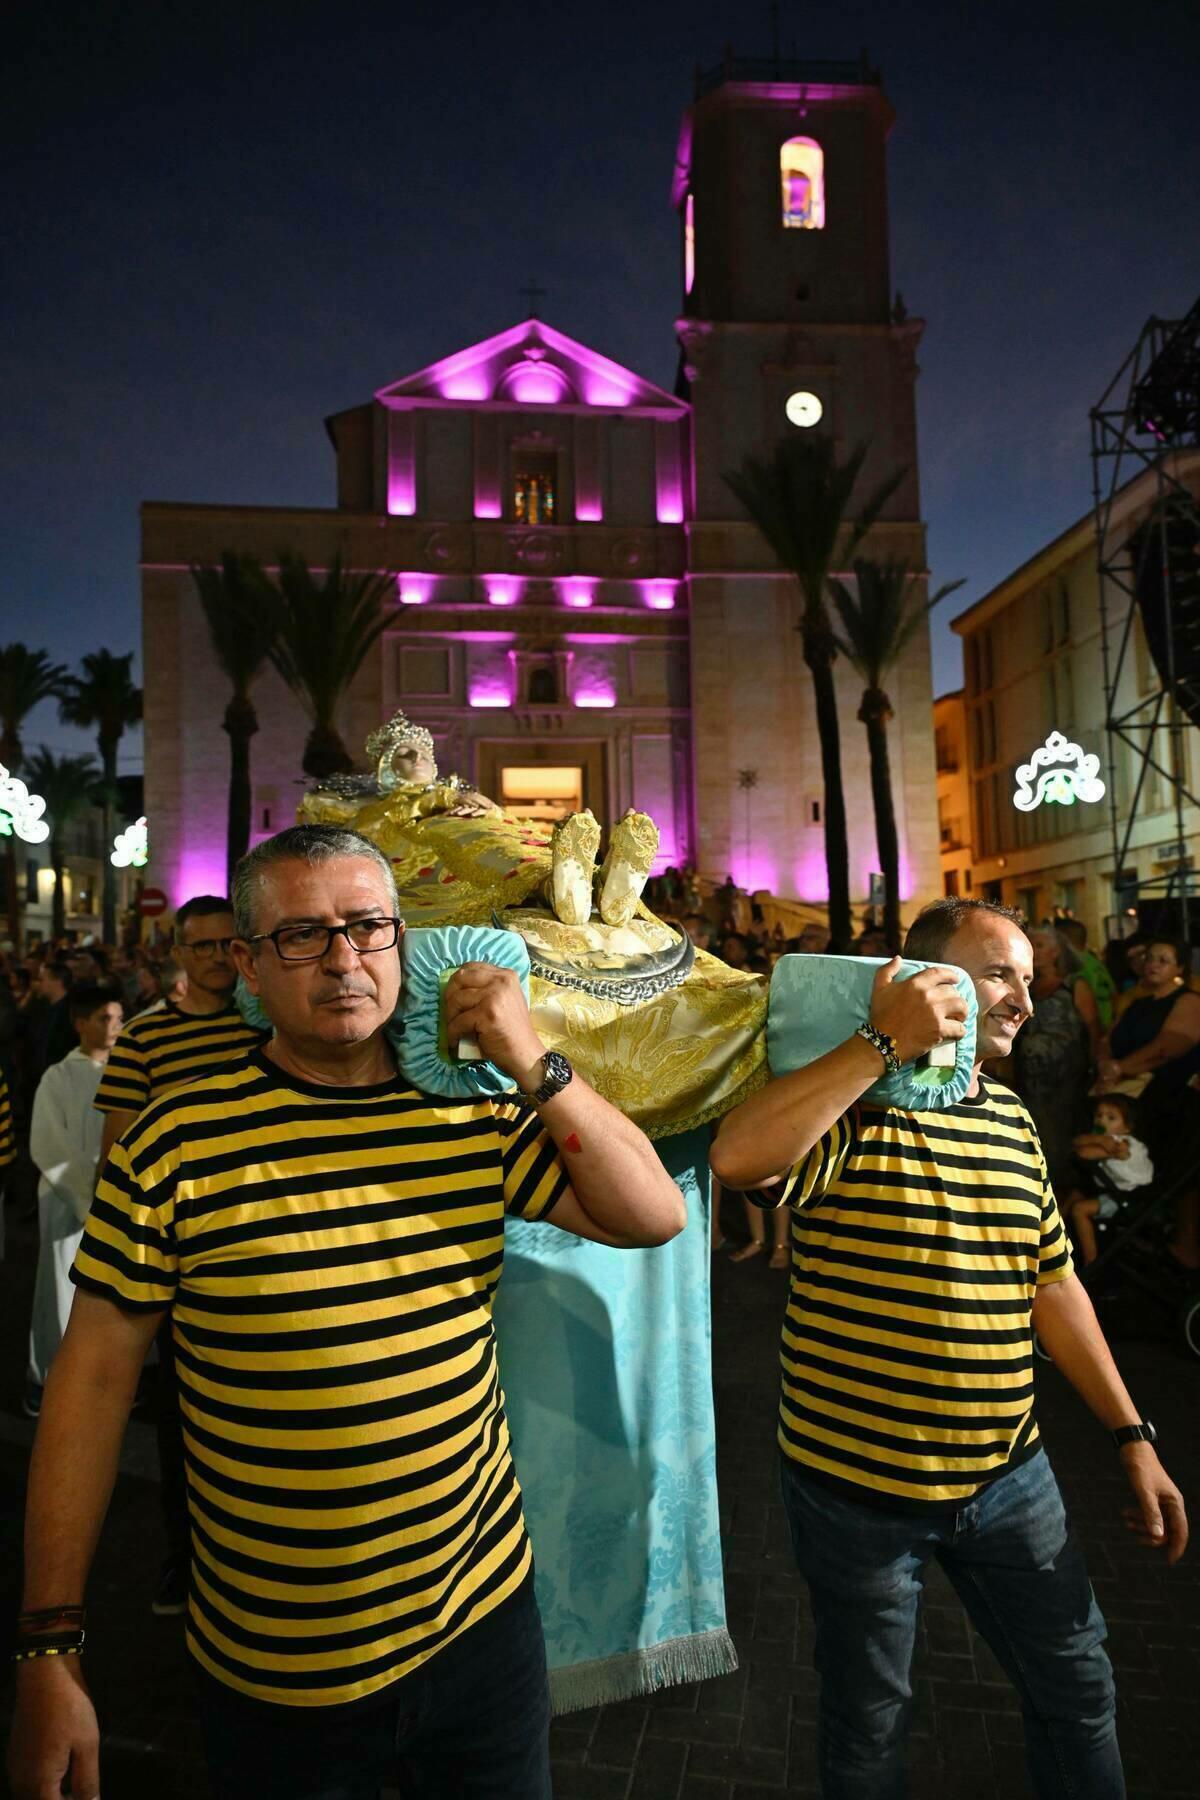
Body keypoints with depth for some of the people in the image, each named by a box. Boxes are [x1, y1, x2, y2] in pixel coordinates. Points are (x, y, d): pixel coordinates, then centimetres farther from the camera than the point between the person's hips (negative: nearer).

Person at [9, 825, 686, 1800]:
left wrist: (536, 1067, -16)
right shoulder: (179, 1143, -15)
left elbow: (655, 1216, -5)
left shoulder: (479, 1115, -6)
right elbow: (95, 1376, -9)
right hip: (271, 1675, -2)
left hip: (483, 1616, 3)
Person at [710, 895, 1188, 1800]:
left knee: (1078, 1686, 23)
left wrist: (1133, 1436, 12)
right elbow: (737, 1155, -39)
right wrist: (885, 1044, -35)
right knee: (868, 1719, 17)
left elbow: (1053, 1283, 11)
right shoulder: (850, 1105, -18)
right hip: (860, 1486, -6)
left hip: (1009, 1476, 6)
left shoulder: (1012, 1121, 4)